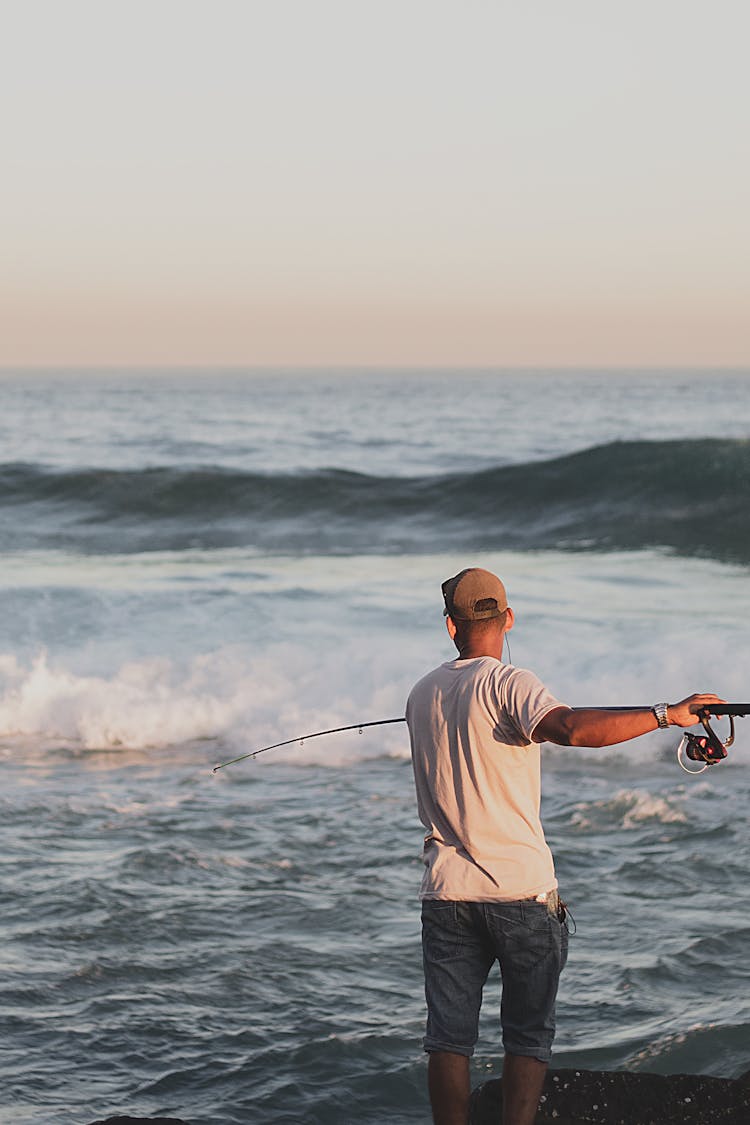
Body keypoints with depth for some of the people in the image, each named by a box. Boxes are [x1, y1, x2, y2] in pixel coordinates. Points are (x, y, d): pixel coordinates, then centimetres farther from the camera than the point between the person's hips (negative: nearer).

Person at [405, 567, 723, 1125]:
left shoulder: (422, 695, 10)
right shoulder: (508, 684, -9)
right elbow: (571, 728, -28)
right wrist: (666, 714, -23)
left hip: (447, 891, 4)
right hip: (520, 890, -4)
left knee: (449, 1037, 6)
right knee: (529, 1036, 5)